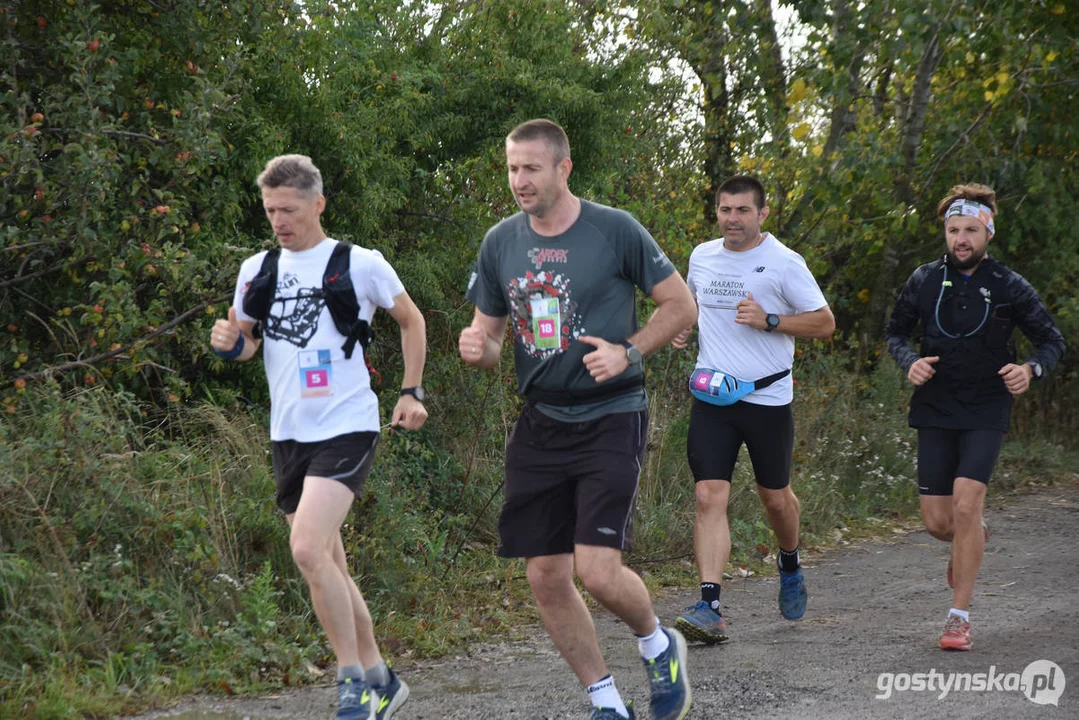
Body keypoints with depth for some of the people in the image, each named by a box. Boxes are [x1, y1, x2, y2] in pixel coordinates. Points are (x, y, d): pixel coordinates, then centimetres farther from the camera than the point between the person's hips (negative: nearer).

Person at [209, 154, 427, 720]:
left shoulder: (360, 264, -4)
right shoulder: (257, 270, 8)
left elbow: (411, 319, 10)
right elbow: (246, 342, 20)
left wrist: (411, 392, 4)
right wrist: (231, 343, -3)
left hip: (346, 427, -6)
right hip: (288, 434, 6)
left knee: (308, 548, -23)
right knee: (327, 566, 10)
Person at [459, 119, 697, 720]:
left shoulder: (615, 230, -7)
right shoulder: (501, 243, 5)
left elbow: (681, 305, 0)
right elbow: (490, 337, 12)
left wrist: (628, 351, -14)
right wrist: (478, 349, -11)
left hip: (611, 417, -5)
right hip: (541, 423, 5)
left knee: (597, 569, -16)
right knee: (546, 576, 3)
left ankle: (659, 644, 17)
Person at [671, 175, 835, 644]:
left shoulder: (784, 263, -6)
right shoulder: (701, 257, 7)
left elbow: (825, 323, -5)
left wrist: (769, 320, -18)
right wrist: (682, 326, 6)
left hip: (767, 397, -2)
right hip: (711, 395, 2)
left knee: (775, 497, 12)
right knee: (709, 496, -11)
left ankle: (790, 565, 45)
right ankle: (710, 609, -16)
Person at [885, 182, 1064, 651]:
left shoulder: (1009, 287, -4)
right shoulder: (924, 281, 1)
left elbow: (1052, 340, 4)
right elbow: (895, 331, 13)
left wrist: (1031, 369, -18)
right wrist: (908, 362, -8)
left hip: (986, 412, -2)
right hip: (935, 410, 3)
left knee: (965, 506, -18)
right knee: (938, 521, 1)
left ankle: (960, 615, -7)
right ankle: (974, 540, 39)